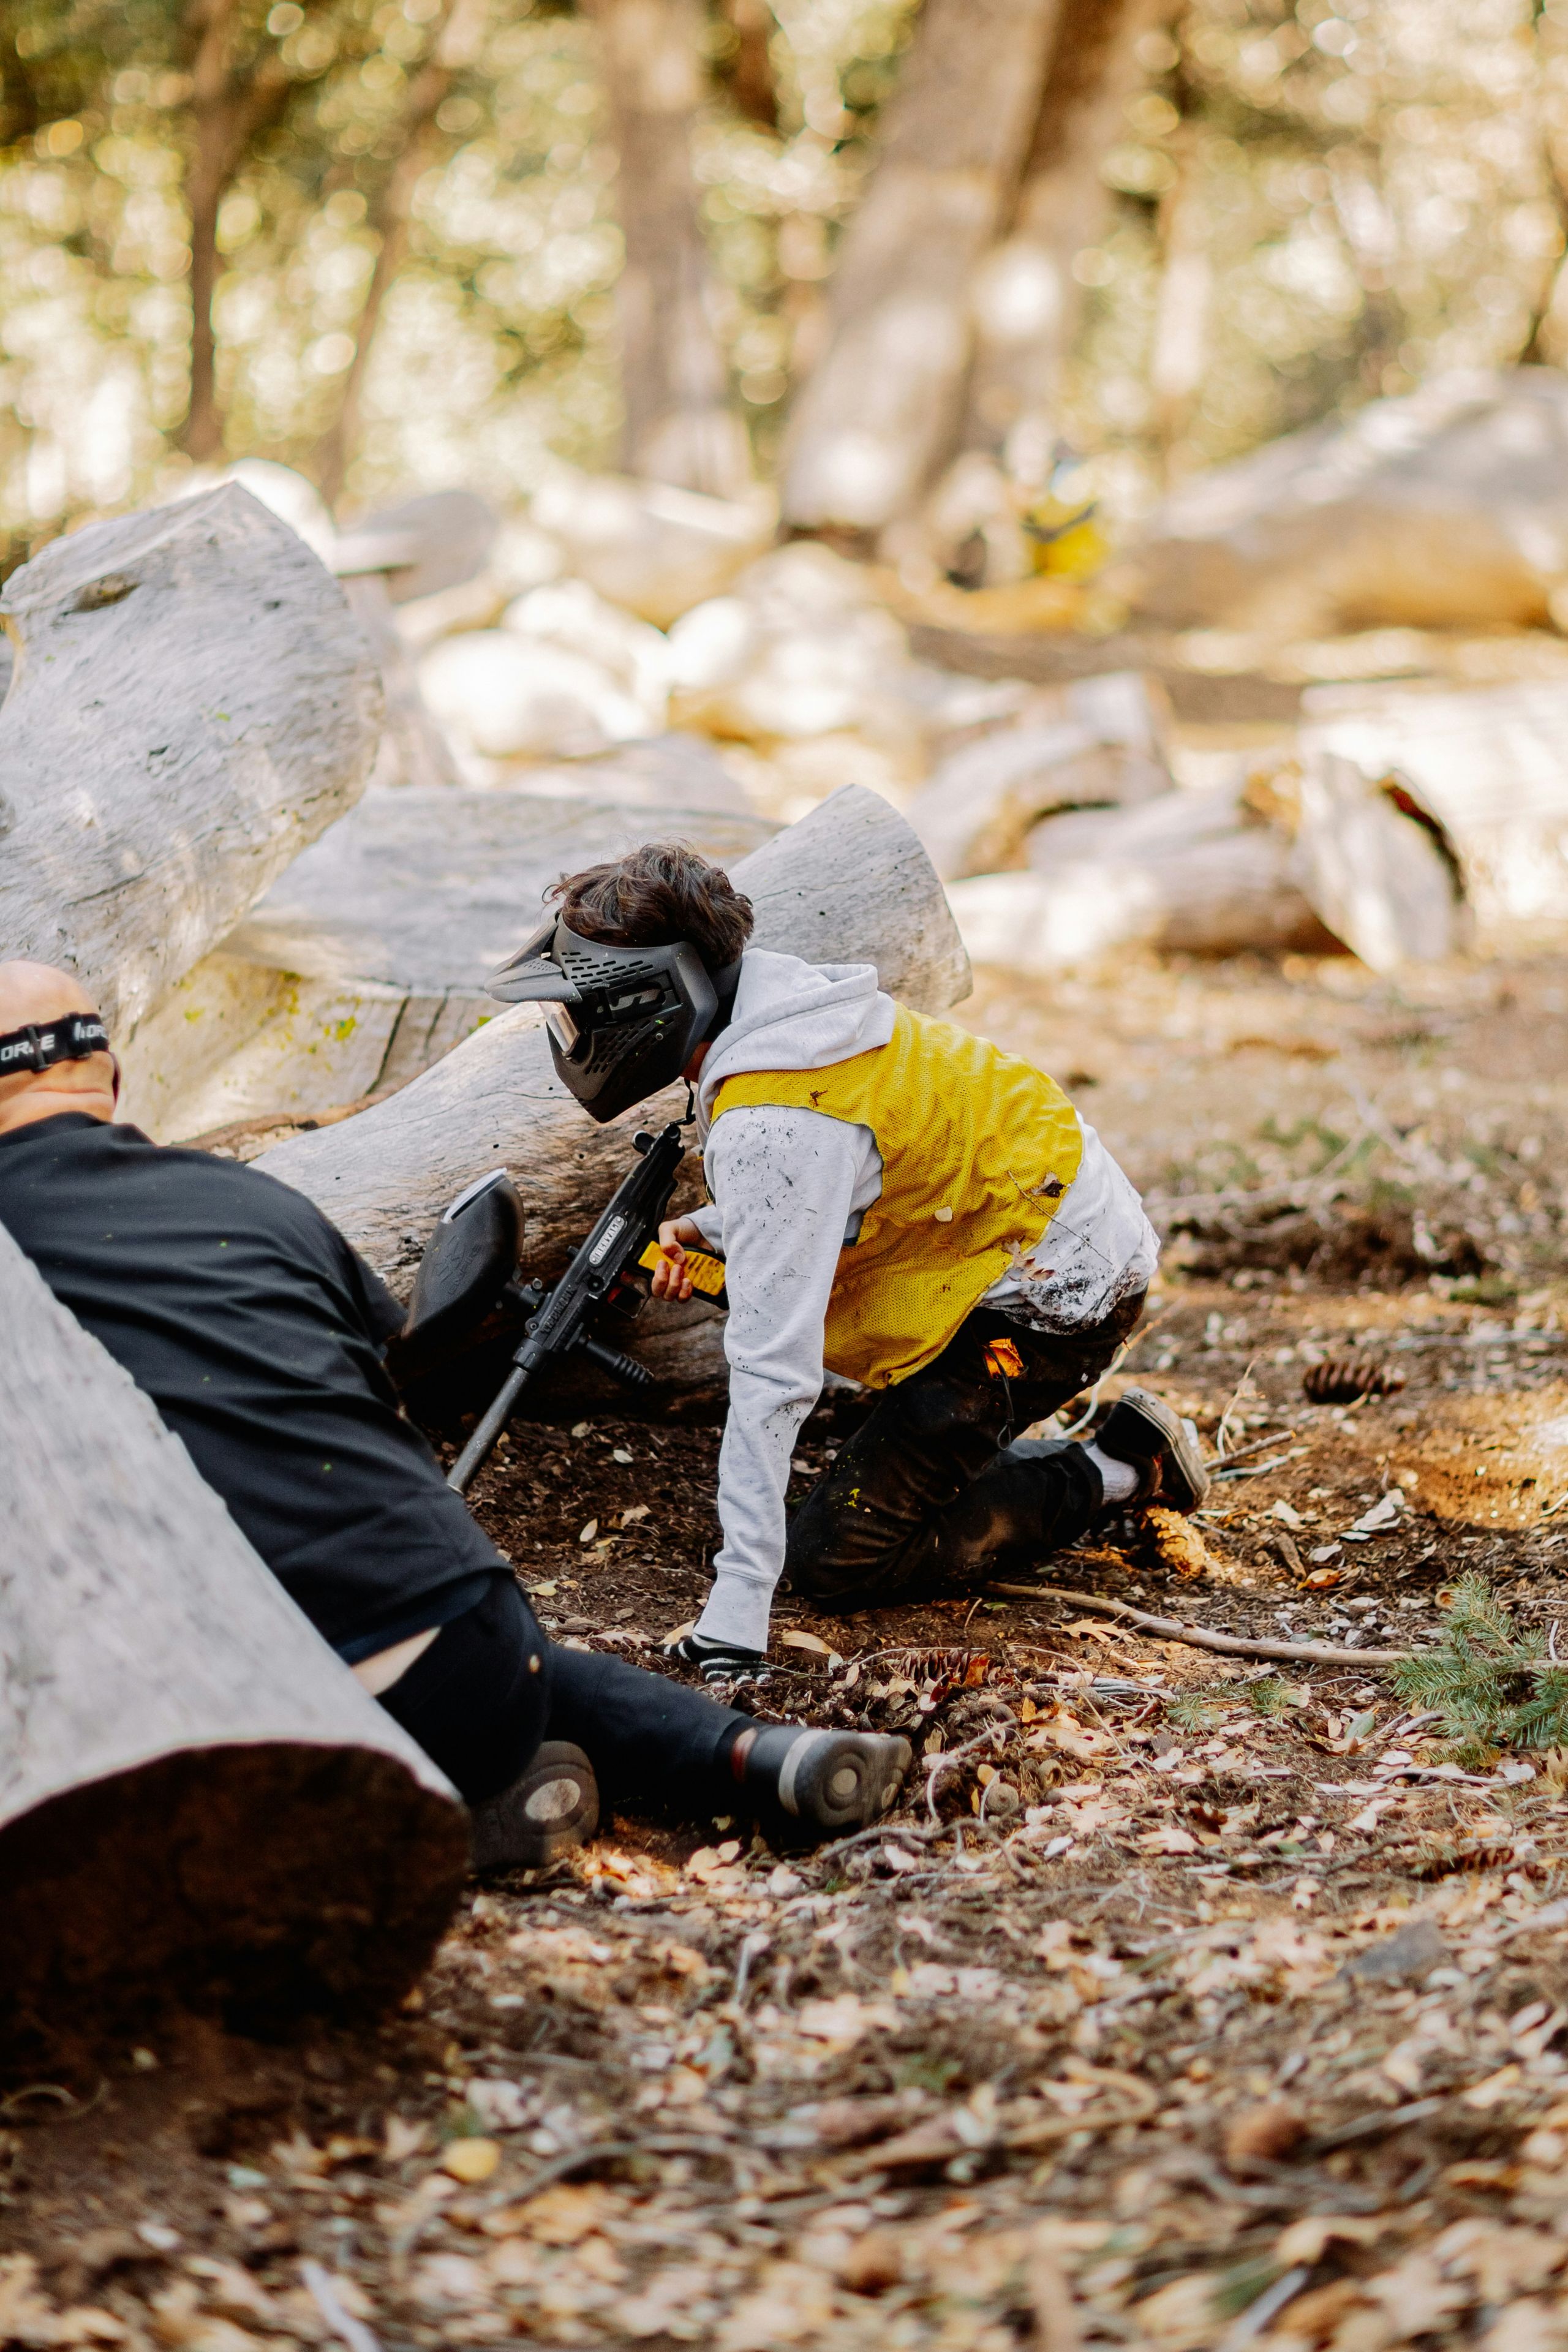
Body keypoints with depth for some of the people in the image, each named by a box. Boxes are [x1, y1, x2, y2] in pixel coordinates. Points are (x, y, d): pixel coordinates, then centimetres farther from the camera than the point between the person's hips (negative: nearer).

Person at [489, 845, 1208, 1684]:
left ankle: (1121, 1472, 1)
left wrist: (736, 1608, -33)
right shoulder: (776, 1006, 0)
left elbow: (773, 1373, -33)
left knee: (832, 1560, -6)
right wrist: (709, 1229, 4)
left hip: (1046, 1290, -10)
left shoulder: (768, 1125, -29)